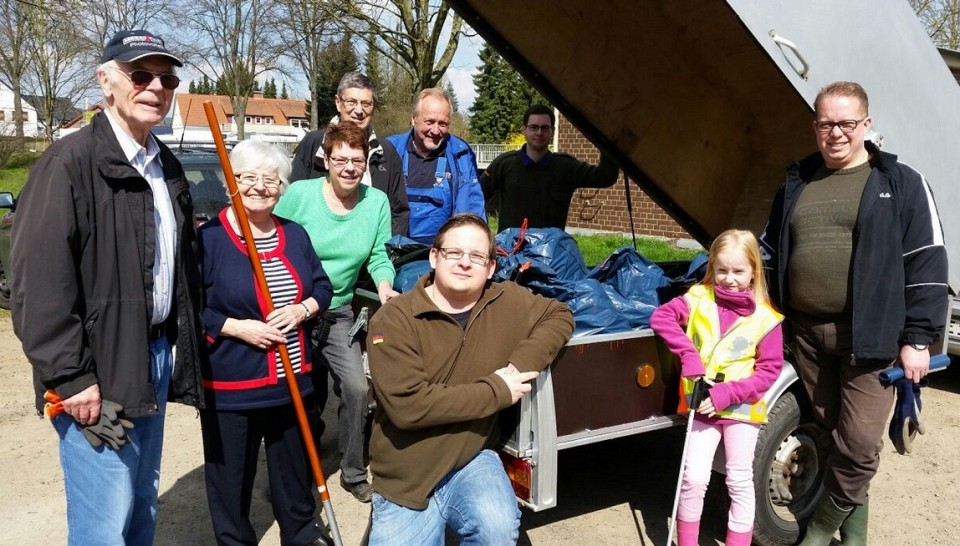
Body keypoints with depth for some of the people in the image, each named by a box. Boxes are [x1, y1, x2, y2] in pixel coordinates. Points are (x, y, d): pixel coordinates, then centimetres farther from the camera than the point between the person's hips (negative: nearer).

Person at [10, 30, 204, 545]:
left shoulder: (167, 166, 11)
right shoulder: (70, 162, -14)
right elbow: (39, 279, -19)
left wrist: (180, 346, 13)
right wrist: (70, 376, -19)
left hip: (156, 355, 8)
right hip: (98, 370, -7)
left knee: (143, 500, 19)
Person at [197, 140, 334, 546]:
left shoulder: (295, 235, 6)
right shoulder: (208, 238, -11)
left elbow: (322, 287, 11)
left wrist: (301, 309, -9)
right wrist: (237, 327, -20)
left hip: (292, 380, 5)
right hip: (230, 384, -5)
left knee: (295, 465, 21)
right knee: (231, 476, 9)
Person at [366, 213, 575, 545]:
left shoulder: (507, 303, -1)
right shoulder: (393, 319, -16)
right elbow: (408, 406, -24)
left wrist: (523, 363, -9)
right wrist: (497, 391, -18)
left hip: (471, 461, 2)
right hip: (406, 480, -1)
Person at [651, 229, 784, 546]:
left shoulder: (765, 319, -9)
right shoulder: (699, 298, -4)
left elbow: (769, 370, -9)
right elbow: (661, 317, -13)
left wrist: (727, 394, -19)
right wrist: (689, 356, -22)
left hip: (742, 408, -1)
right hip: (703, 407, 1)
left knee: (739, 481, 7)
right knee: (694, 477, 2)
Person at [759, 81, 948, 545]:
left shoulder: (900, 183, 0)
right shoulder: (796, 184, 13)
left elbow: (926, 263, -4)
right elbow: (769, 253, 21)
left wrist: (917, 339, -8)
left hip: (869, 336, -4)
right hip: (806, 333, 4)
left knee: (858, 446, -4)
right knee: (832, 434, 11)